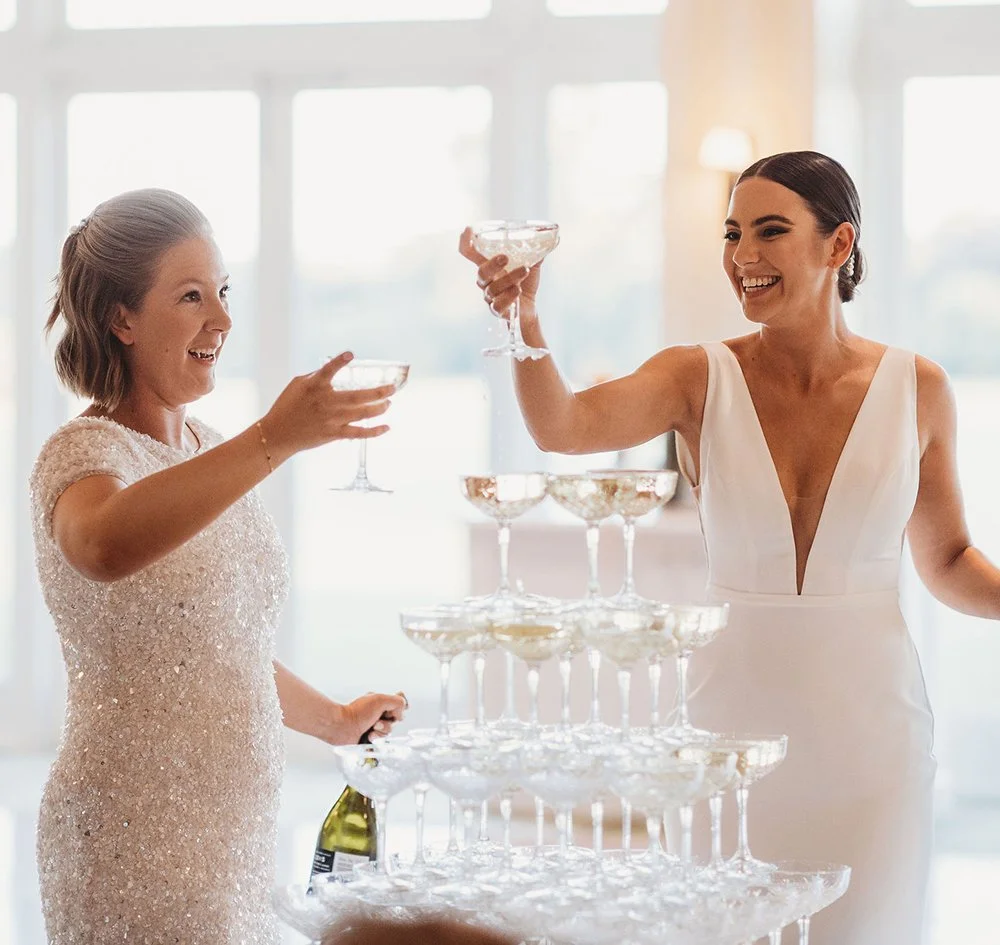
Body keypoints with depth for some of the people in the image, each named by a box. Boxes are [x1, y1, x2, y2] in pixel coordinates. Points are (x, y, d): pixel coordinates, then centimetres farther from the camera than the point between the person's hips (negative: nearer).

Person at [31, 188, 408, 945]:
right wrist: (274, 440, -45)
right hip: (140, 845, -8)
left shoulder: (208, 452, 13)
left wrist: (336, 722, 32)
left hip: (237, 834, 8)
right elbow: (104, 546, -39)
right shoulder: (87, 452, -13)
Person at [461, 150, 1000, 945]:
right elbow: (565, 427, -23)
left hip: (868, 725, 0)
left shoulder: (915, 389, -1)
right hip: (735, 710, 0)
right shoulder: (699, 380, -4)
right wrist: (524, 322, -40)